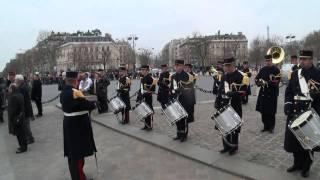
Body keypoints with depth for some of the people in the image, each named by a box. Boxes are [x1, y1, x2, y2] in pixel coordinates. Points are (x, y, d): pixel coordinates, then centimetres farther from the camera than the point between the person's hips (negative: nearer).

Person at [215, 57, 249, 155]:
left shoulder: (240, 76, -11)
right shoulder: (224, 76, 10)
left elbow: (243, 92, -16)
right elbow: (220, 90, 14)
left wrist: (233, 94, -31)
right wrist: (217, 102, 8)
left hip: (235, 107, -6)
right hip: (224, 106, 6)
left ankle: (234, 147, 22)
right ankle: (226, 145, 28)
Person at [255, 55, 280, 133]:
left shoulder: (276, 70, -3)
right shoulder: (262, 69, 11)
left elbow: (276, 81, -13)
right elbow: (256, 78, 11)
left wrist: (267, 82, -24)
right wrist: (259, 82, -10)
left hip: (272, 93, -4)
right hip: (263, 92, 4)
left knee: (271, 111, 0)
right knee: (263, 111, 7)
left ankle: (271, 127, 14)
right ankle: (266, 126, 20)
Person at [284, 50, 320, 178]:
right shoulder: (295, 74, 8)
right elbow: (289, 91, 8)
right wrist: (288, 103, -6)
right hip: (295, 113, 4)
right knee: (294, 139, 10)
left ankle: (306, 167, 26)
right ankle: (297, 163, 30)